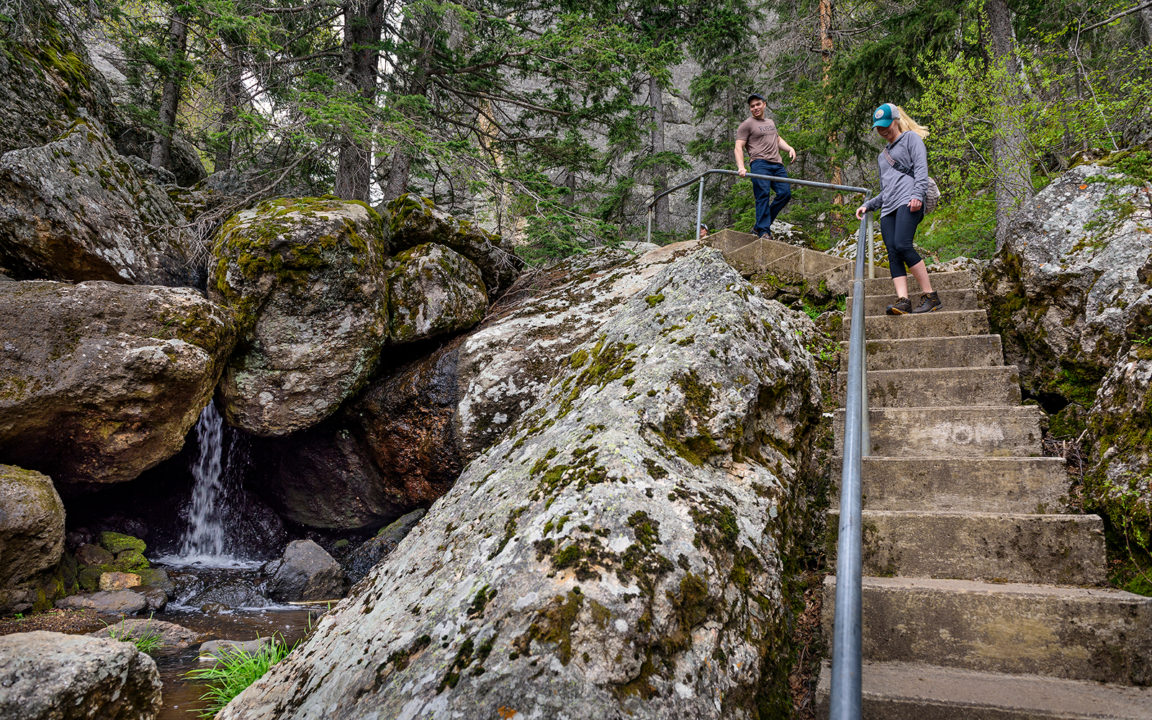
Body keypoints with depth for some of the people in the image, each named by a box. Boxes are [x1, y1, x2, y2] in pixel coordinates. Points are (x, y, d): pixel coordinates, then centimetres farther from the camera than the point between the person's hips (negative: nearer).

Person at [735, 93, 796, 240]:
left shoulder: (770, 122, 30)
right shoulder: (746, 125, 8)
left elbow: (778, 139, 40)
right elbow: (738, 147, -2)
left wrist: (789, 148, 18)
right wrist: (741, 167, -19)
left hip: (777, 165, 6)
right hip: (760, 163, -6)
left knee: (785, 193, -7)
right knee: (763, 195, -19)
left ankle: (758, 227, -4)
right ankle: (764, 231, -20)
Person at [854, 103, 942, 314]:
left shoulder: (911, 138, 14)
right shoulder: (883, 155, 33)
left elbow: (921, 168, -1)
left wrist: (917, 194, -16)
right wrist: (867, 206, 23)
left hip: (908, 202, -7)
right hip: (888, 209, 7)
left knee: (902, 245, -25)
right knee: (893, 253, -12)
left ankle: (930, 296, -22)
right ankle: (903, 301, -24)